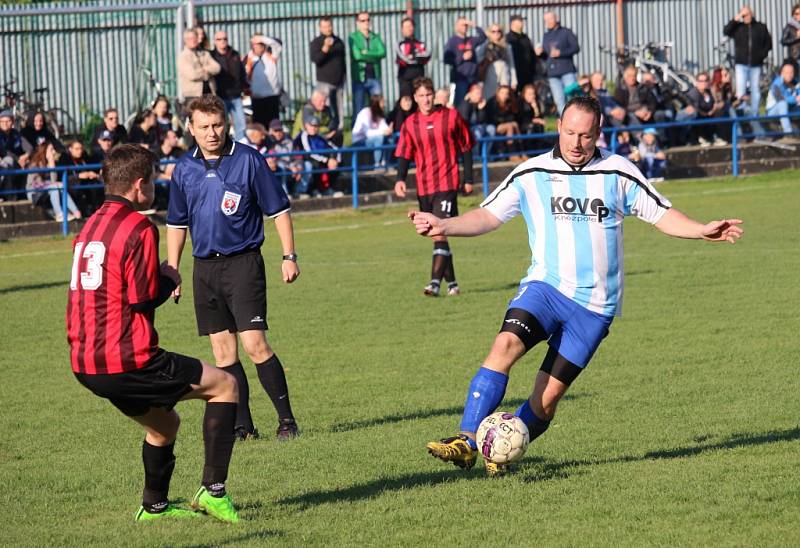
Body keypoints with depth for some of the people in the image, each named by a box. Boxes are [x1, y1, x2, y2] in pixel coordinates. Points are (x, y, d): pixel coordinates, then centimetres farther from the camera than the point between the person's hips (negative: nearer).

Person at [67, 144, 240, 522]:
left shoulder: (91, 226, 15)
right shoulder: (138, 228, -13)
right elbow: (142, 298, -15)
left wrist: (159, 278, 13)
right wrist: (169, 279, 5)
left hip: (86, 364, 9)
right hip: (126, 361, -9)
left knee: (165, 423, 29)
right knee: (224, 385, 4)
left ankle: (154, 505, 36)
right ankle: (213, 489, -1)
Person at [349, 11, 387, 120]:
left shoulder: (375, 37, 13)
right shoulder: (353, 37, 1)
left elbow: (382, 52, -3)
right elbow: (357, 55, -13)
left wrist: (366, 53, -10)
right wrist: (374, 56, -5)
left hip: (374, 77, 4)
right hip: (360, 77, -4)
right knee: (358, 108, -2)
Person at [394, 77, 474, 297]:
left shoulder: (451, 116, 0)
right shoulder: (410, 124, 6)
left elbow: (466, 148, 6)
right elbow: (404, 155, 7)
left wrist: (468, 179, 4)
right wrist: (401, 179, -11)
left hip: (447, 184, -4)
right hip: (424, 187, 4)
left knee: (440, 233, -16)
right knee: (436, 235, 10)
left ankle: (435, 282, -22)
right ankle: (451, 282, 21)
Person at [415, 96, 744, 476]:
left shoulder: (617, 173, 2)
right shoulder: (531, 174, 3)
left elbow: (662, 215, 7)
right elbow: (488, 216, 5)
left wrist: (703, 231, -9)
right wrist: (443, 227, -10)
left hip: (595, 304, 0)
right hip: (545, 287, 0)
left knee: (548, 395, -6)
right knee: (506, 344, -28)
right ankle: (467, 441, -28)